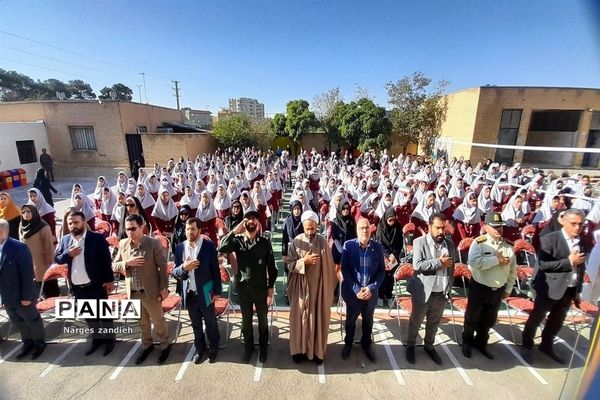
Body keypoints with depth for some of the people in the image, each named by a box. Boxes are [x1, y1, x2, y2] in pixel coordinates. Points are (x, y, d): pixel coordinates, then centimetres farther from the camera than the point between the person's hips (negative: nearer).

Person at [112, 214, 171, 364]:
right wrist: (127, 263, -17)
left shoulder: (154, 243, -16)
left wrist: (164, 288, -13)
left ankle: (165, 346, 35)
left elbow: (163, 266, -13)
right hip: (133, 293, 5)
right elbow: (114, 266, 4)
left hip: (151, 292, -4)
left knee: (158, 321, 14)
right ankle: (147, 345, 45)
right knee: (142, 323, 23)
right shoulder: (123, 244, -2)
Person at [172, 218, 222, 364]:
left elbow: (215, 270, -9)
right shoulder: (179, 248, -4)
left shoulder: (209, 245, -14)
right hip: (189, 293, 3)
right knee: (196, 324, 21)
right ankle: (199, 348, 43)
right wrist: (184, 267, -23)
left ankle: (213, 348, 38)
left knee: (210, 322, 16)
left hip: (205, 292, -3)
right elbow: (175, 272, -1)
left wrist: (217, 291, -7)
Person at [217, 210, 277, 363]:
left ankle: (263, 347, 40)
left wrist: (270, 289, -6)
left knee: (262, 320, 17)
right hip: (243, 288, 1)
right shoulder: (238, 240, -6)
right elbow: (221, 248, -24)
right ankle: (248, 346, 43)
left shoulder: (265, 241, -9)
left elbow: (271, 266, -6)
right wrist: (235, 231, -24)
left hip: (261, 288, -1)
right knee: (246, 320, 19)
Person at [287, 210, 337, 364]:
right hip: (301, 286, 0)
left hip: (319, 286, 0)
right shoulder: (296, 242, -8)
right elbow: (290, 264, -7)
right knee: (300, 317, 11)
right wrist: (304, 261, -23)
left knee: (318, 317, 11)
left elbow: (329, 267, -2)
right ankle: (299, 348, 31)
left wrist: (330, 287, -1)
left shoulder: (323, 242, -8)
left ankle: (317, 350, 30)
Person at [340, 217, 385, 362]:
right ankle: (348, 343, 45)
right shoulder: (348, 245, -13)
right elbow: (344, 269, -12)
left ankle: (366, 344, 47)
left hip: (371, 293, 2)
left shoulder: (377, 247, -7)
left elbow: (382, 271, -3)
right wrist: (356, 289, -17)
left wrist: (371, 288, -14)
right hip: (352, 292, -1)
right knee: (350, 320, 20)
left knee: (368, 321, 21)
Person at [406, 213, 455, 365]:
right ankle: (410, 345, 36)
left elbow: (451, 267, 11)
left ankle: (429, 346, 44)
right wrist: (439, 262, -20)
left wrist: (450, 286, 5)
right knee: (415, 322, 14)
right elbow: (417, 265, -23)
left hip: (442, 294, 4)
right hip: (423, 292, -4)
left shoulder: (450, 243, 2)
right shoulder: (420, 242, -13)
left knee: (434, 323, 22)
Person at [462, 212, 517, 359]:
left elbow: (513, 270, 8)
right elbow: (474, 262, -31)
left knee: (489, 320, 20)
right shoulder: (479, 242, -15)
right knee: (472, 318, 13)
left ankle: (481, 343, 41)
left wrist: (508, 289, 8)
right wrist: (497, 259, -25)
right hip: (479, 288, -4)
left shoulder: (508, 246, 0)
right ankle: (467, 342, 35)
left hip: (498, 290, 5)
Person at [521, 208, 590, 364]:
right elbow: (543, 264, -20)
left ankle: (547, 346, 40)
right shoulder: (550, 239, -15)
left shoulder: (585, 243, 3)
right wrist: (568, 261, -22)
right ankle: (527, 346, 27)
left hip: (570, 290, 6)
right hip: (550, 288, -6)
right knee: (536, 318, 9)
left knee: (557, 321, 20)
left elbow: (581, 268, 10)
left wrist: (578, 291, 11)